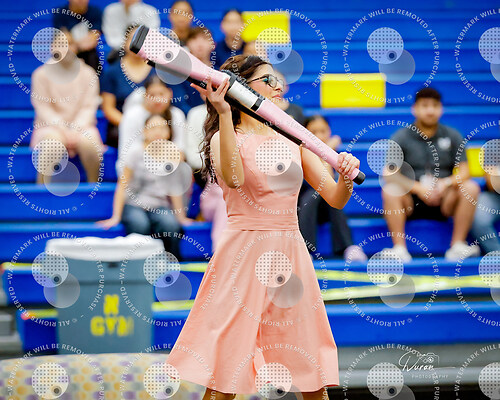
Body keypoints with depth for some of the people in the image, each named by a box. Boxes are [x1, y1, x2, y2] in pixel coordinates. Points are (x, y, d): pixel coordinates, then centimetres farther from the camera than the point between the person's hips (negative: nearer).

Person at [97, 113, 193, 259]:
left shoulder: (172, 156, 6)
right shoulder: (136, 152, -2)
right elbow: (123, 185, -4)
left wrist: (181, 217, 1)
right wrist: (116, 217, -10)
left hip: (159, 207, 2)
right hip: (134, 204, -2)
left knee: (171, 225, -32)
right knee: (140, 225, -36)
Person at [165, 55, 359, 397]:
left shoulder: (293, 140, 13)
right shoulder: (226, 136, 0)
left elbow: (336, 199, 9)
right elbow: (234, 179, -23)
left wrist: (346, 175, -13)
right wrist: (224, 114, -24)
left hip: (291, 256, 4)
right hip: (244, 253, -4)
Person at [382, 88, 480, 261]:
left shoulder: (452, 136, 8)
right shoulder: (401, 138, 2)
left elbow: (464, 172, 0)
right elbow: (389, 174, -10)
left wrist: (446, 183, -23)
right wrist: (418, 188, -25)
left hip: (443, 202, 2)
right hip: (411, 201, -2)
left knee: (470, 188, -23)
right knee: (390, 191, -31)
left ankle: (457, 246, -22)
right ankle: (399, 248, -30)